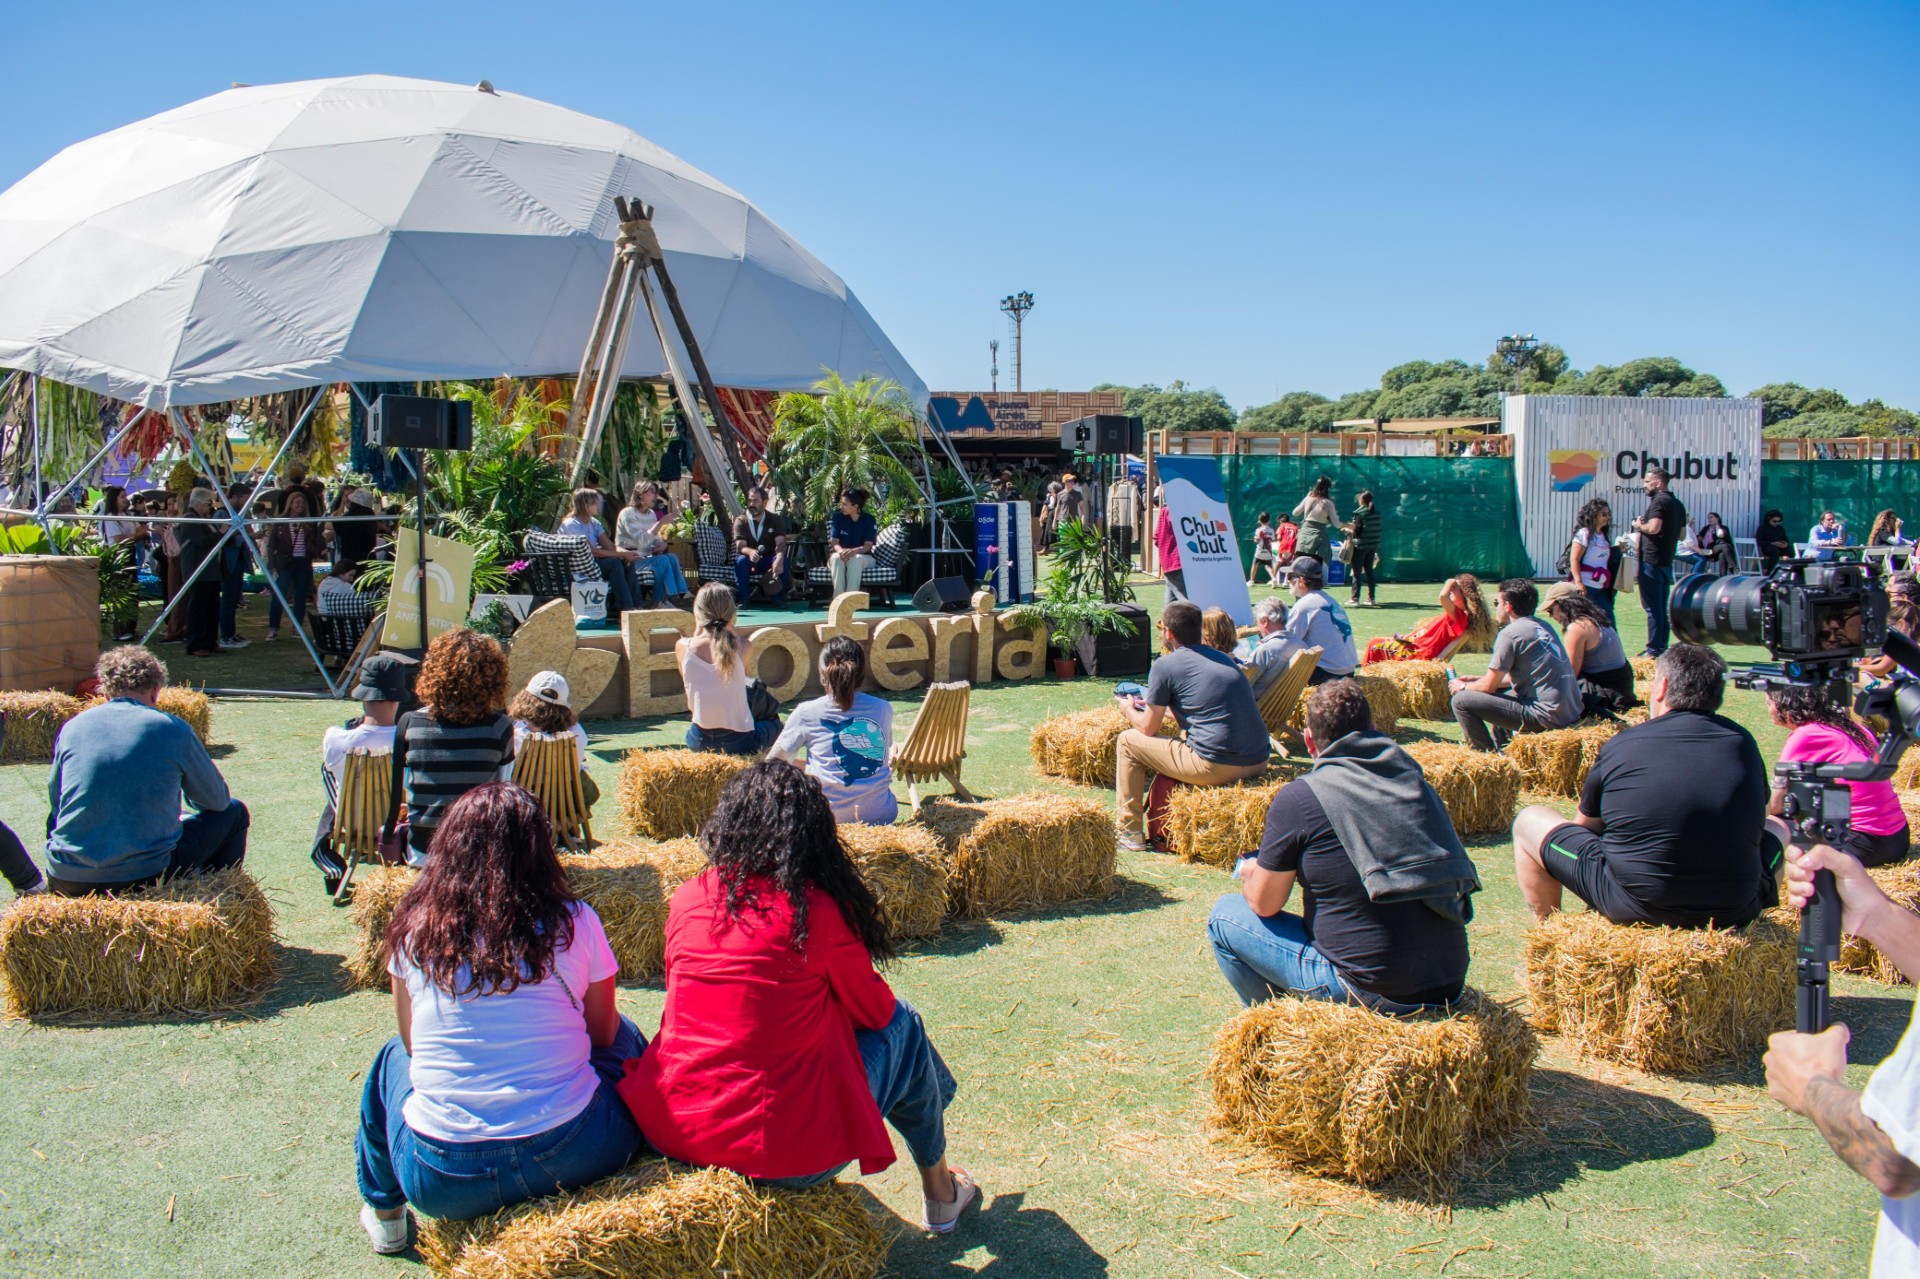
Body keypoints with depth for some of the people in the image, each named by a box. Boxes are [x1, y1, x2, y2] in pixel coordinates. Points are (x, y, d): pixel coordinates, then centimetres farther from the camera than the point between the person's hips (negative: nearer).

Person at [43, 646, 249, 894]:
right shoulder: (172, 728, -3)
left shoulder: (72, 727, 5)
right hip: (145, 877, -4)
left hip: (68, 882, 4)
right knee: (233, 813, 19)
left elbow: (55, 802, 20)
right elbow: (218, 800, 9)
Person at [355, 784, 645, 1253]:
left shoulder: (413, 926, -1)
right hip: (576, 1157, -1)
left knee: (393, 1058, 33)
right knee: (625, 1033, 26)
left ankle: (382, 1211, 48)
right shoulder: (573, 923, -6)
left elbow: (412, 1041, 12)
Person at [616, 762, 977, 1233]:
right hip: (785, 1156, -5)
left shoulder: (686, 899, 0)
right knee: (902, 1026, 18)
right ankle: (939, 1190, 37)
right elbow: (875, 1011, 3)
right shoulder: (819, 909, -13)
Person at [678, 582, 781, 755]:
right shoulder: (741, 648, -15)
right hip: (739, 743, -3)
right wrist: (727, 625, 0)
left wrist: (698, 628, 6)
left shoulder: (682, 647, -11)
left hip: (697, 741, 3)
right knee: (773, 721, 29)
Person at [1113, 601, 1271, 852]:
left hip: (1215, 767, -7)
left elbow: (1148, 728, 3)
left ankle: (1131, 833, 17)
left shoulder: (1165, 665, -2)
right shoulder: (1224, 658, 17)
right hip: (1258, 762, 7)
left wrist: (1128, 709, 28)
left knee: (1127, 741, 12)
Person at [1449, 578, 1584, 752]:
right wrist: (1478, 681, 26)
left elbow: (1489, 686, -7)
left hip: (1547, 715, -9)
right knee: (1499, 691, 31)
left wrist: (1463, 687, 13)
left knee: (1461, 701, -7)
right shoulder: (1542, 626, 14)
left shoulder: (1510, 633, -12)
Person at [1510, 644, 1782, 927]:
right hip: (1735, 914, 3)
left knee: (1528, 821, 16)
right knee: (1779, 827, 32)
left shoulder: (1620, 746, -4)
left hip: (1634, 909, -3)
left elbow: (1584, 826, 10)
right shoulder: (1742, 742, 1)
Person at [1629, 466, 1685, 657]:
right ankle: (1662, 647, 17)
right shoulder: (1677, 504, 16)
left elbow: (1654, 527, -25)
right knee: (1662, 607, 13)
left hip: (1651, 561, -9)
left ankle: (1654, 649, -4)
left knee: (1652, 608, -5)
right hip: (1667, 562, 9)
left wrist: (1639, 526, -7)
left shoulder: (1659, 501, -13)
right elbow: (1681, 533, 22)